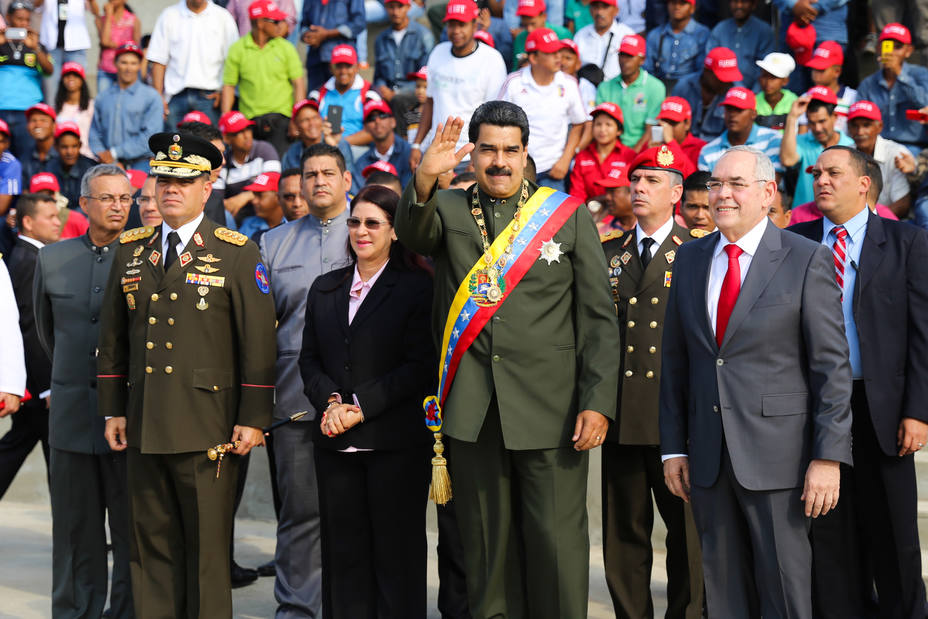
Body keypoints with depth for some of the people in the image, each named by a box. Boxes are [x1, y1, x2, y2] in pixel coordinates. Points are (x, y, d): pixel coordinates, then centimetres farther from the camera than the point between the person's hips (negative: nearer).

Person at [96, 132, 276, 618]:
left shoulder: (237, 254, -1)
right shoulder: (130, 250, 12)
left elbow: (259, 342, -4)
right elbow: (112, 337, 16)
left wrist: (252, 418, -8)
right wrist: (112, 409, 11)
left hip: (207, 427, -4)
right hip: (144, 427, 4)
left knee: (207, 548, 2)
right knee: (152, 545, 8)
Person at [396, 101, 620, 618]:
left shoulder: (570, 215, 4)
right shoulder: (448, 210, 9)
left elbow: (599, 318, 2)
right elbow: (413, 235, -15)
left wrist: (598, 402, -7)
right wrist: (424, 181, -36)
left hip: (549, 407, -2)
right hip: (473, 411, 2)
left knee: (557, 540, -2)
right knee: (486, 541, 10)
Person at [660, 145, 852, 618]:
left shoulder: (807, 260, -3)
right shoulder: (691, 258, 11)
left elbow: (833, 366, -6)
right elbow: (674, 361, 13)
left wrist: (828, 457, -12)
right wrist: (673, 447, 8)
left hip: (776, 454, -4)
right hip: (708, 456, 4)